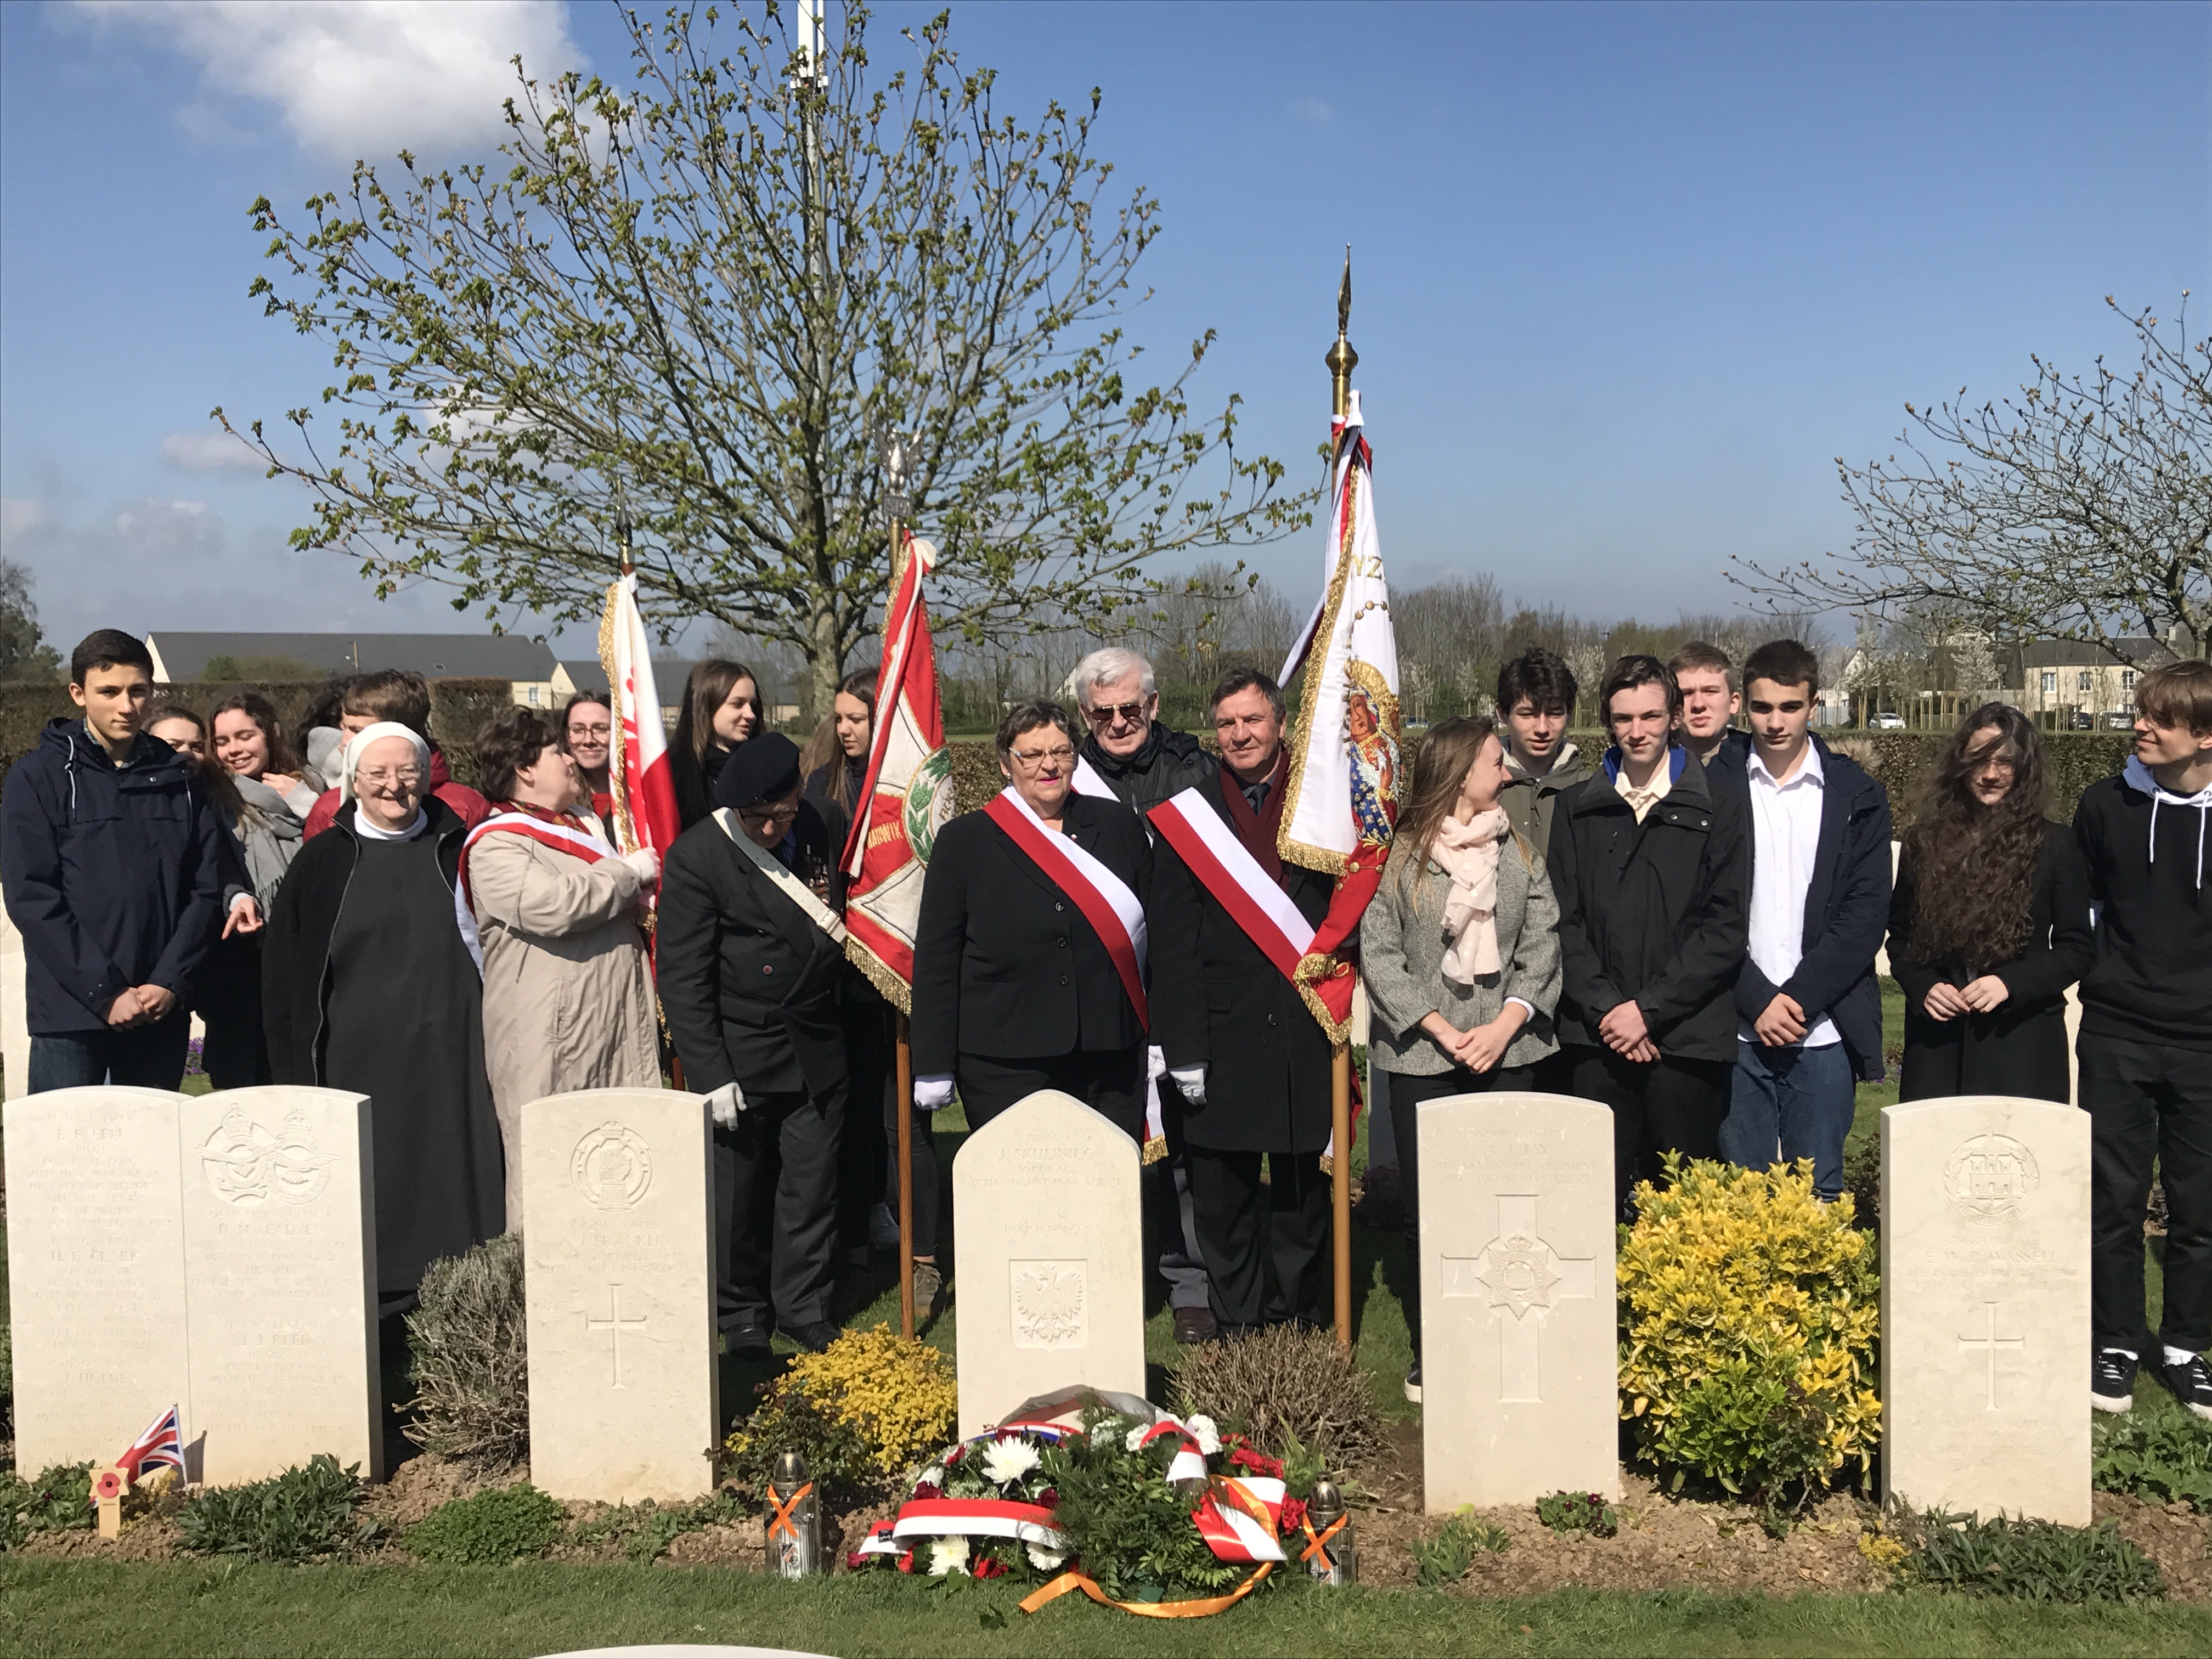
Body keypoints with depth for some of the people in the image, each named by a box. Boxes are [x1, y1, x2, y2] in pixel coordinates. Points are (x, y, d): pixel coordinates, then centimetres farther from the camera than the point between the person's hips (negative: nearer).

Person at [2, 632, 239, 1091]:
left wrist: (170, 983, -7)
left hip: (162, 1012, 3)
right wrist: (106, 993, -13)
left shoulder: (178, 778, 9)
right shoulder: (38, 778, 0)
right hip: (69, 1012, -3)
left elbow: (205, 889, 6)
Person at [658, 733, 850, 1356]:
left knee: (812, 1183, 10)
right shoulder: (696, 855, -13)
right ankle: (742, 1311, 27)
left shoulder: (816, 828, 1)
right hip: (740, 1054, -4)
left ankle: (804, 1306, 27)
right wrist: (710, 1073, -14)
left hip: (816, 1044, 4)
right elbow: (683, 978, -12)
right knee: (738, 1188, 7)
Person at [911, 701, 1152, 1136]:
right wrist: (934, 1066, -2)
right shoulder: (964, 840, 3)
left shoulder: (1119, 828, 9)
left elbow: (1155, 936, 11)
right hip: (1004, 1069, -2)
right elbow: (936, 957, 1)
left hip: (1112, 1063, 2)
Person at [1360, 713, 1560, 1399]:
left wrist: (1504, 1026, -8)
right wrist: (1443, 1032, -10)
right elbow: (1378, 955, -5)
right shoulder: (1400, 856, -1)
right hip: (1421, 1057, -2)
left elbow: (1541, 950, 6)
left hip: (1507, 1053, 3)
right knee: (1426, 1208, 3)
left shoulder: (1519, 852, 10)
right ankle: (1431, 1356, 15)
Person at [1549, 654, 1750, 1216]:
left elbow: (1726, 928, -2)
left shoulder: (1719, 806, 5)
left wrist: (1649, 1009, -10)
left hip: (1687, 1038, -2)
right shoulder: (1579, 808, 13)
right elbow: (1563, 921, 7)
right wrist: (1606, 1008, -7)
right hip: (1598, 1038, 2)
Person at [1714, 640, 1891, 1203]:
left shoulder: (1857, 796, 6)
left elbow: (1867, 913, 0)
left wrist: (1801, 997, -10)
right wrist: (1758, 999, -9)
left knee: (1818, 1194, 6)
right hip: (1737, 1031, 0)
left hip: (1825, 1031, 0)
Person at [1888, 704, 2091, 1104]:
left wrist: (2011, 983, -13)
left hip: (2021, 1041, -2)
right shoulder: (1925, 839, 6)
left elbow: (2078, 947, 2)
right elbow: (1899, 933, 13)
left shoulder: (2053, 844, 1)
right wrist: (1921, 987, -6)